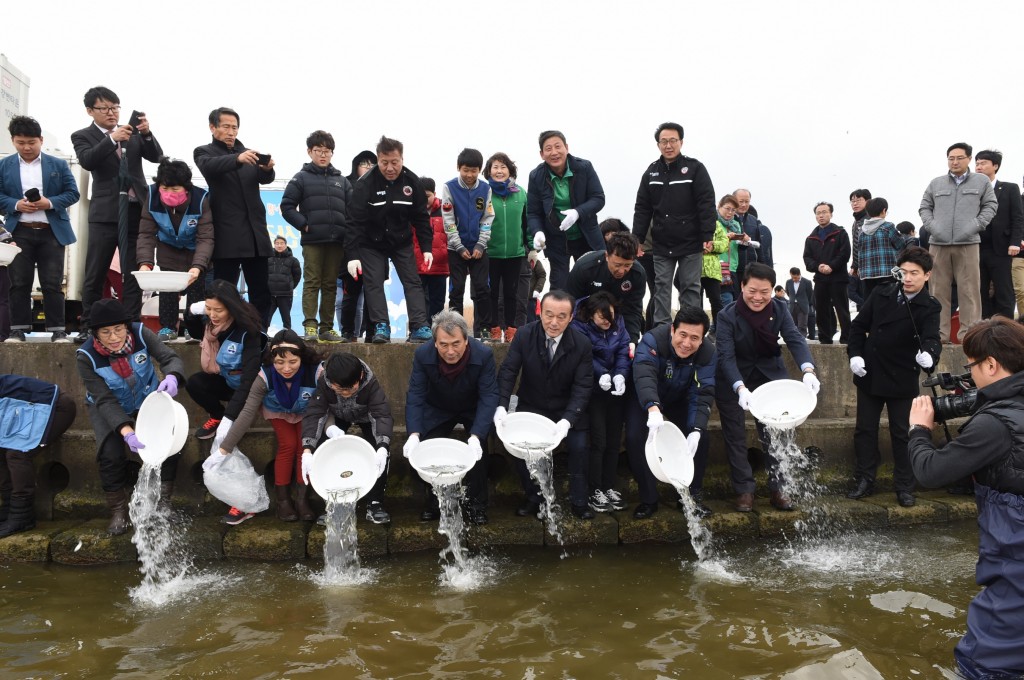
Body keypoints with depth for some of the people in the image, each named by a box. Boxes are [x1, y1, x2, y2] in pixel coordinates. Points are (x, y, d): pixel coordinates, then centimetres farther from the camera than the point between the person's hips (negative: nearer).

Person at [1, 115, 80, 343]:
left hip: (52, 232, -1)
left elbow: (73, 193, 2)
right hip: (19, 232, 1)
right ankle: (18, 329, 10)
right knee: (19, 283, 3)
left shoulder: (58, 164, 6)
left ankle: (58, 330, 3)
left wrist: (50, 202, -13)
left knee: (52, 284, -1)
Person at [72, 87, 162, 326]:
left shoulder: (133, 133, 13)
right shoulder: (82, 136, 5)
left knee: (133, 275, 3)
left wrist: (147, 133, -16)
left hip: (136, 211, 2)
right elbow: (87, 161, -13)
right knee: (94, 276, 3)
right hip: (105, 213, -2)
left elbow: (156, 156, 2)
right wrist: (112, 139, -26)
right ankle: (89, 327, 11)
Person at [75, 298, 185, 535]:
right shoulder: (86, 356, -25)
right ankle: (118, 510, 0)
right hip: (108, 409, -1)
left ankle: (163, 501, 0)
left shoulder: (140, 334, -22)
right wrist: (126, 431, -42)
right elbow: (105, 401, -27)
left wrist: (171, 377, -48)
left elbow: (171, 358, -22)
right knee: (111, 453, -24)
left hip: (148, 400, 1)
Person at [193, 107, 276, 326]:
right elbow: (209, 167, -16)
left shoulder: (249, 153, 19)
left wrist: (267, 168, -22)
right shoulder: (204, 152, 7)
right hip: (227, 233, -4)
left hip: (255, 230, 4)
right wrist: (238, 158, -34)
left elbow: (264, 178, 3)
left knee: (261, 291, 6)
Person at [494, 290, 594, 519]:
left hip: (568, 410, -1)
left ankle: (579, 501, 8)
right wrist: (501, 406, -29)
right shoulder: (524, 335, -14)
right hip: (531, 407, 1)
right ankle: (534, 498, 9)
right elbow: (508, 372, -13)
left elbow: (583, 386, -18)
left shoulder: (582, 343, -16)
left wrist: (567, 420, -32)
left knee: (579, 447, -17)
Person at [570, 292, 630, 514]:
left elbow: (623, 351, -4)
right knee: (599, 441, -4)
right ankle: (594, 492, 7)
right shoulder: (579, 327, -14)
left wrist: (620, 375, -20)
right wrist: (602, 375, -35)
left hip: (616, 389, 5)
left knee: (614, 440, 9)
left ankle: (610, 487, 21)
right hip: (594, 390, -5)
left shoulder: (618, 323, 2)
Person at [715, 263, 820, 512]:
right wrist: (741, 388, -46)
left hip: (770, 376, 3)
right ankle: (744, 490, 15)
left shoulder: (779, 309, -12)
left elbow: (795, 339, -23)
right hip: (733, 381, -2)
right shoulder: (728, 316, -22)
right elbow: (726, 356, -30)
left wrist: (808, 371, -42)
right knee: (735, 437, 3)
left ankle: (778, 488, 18)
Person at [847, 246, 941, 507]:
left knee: (902, 434, 7)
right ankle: (864, 480, 23)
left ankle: (905, 486, 20)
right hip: (869, 375, 3)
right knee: (865, 430, 10)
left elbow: (931, 337, -26)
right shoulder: (881, 294, 0)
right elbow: (859, 325, 7)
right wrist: (855, 354, -6)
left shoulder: (929, 308, -9)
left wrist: (929, 355, -48)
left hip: (902, 380, -3)